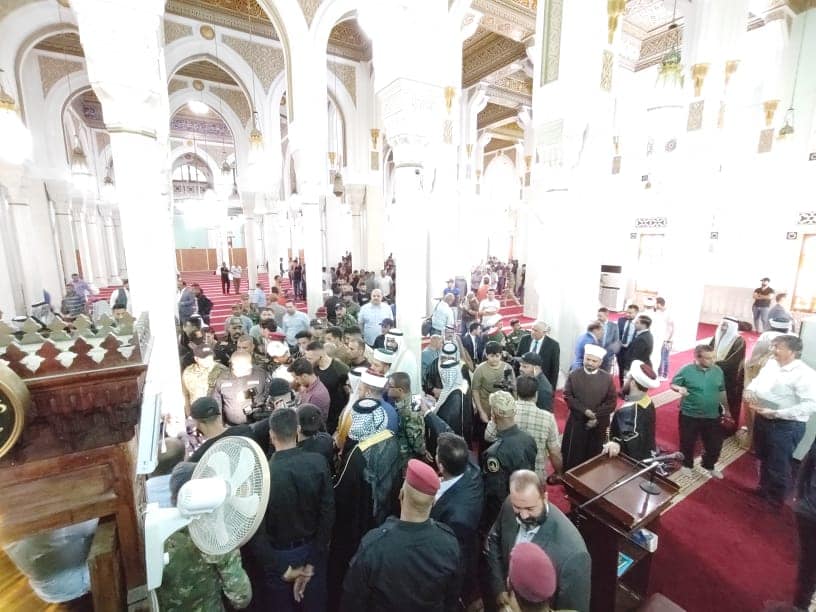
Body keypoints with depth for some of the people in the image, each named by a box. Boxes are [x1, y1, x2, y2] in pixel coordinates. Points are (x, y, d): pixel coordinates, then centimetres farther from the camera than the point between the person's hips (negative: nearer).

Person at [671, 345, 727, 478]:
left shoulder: (718, 371, -1)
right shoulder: (686, 370, -14)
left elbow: (722, 391, 11)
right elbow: (673, 384, -7)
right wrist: (679, 388, -29)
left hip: (712, 416, 4)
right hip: (690, 415, -4)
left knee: (715, 443, 15)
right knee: (687, 442, 11)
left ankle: (709, 466, 40)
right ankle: (686, 465, 34)